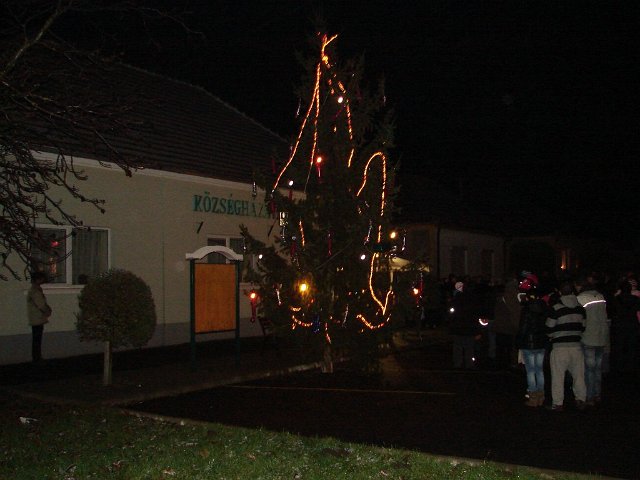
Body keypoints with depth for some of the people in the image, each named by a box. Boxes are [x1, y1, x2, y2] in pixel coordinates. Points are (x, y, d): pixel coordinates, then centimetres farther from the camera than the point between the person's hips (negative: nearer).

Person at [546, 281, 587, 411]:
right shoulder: (580, 308, 5)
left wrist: (552, 336, 15)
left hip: (559, 347, -4)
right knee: (578, 375, 14)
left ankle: (558, 403, 5)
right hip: (576, 346, 4)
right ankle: (580, 400, 18)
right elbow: (583, 327, 13)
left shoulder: (555, 309, -9)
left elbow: (549, 329, -5)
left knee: (558, 376, 2)